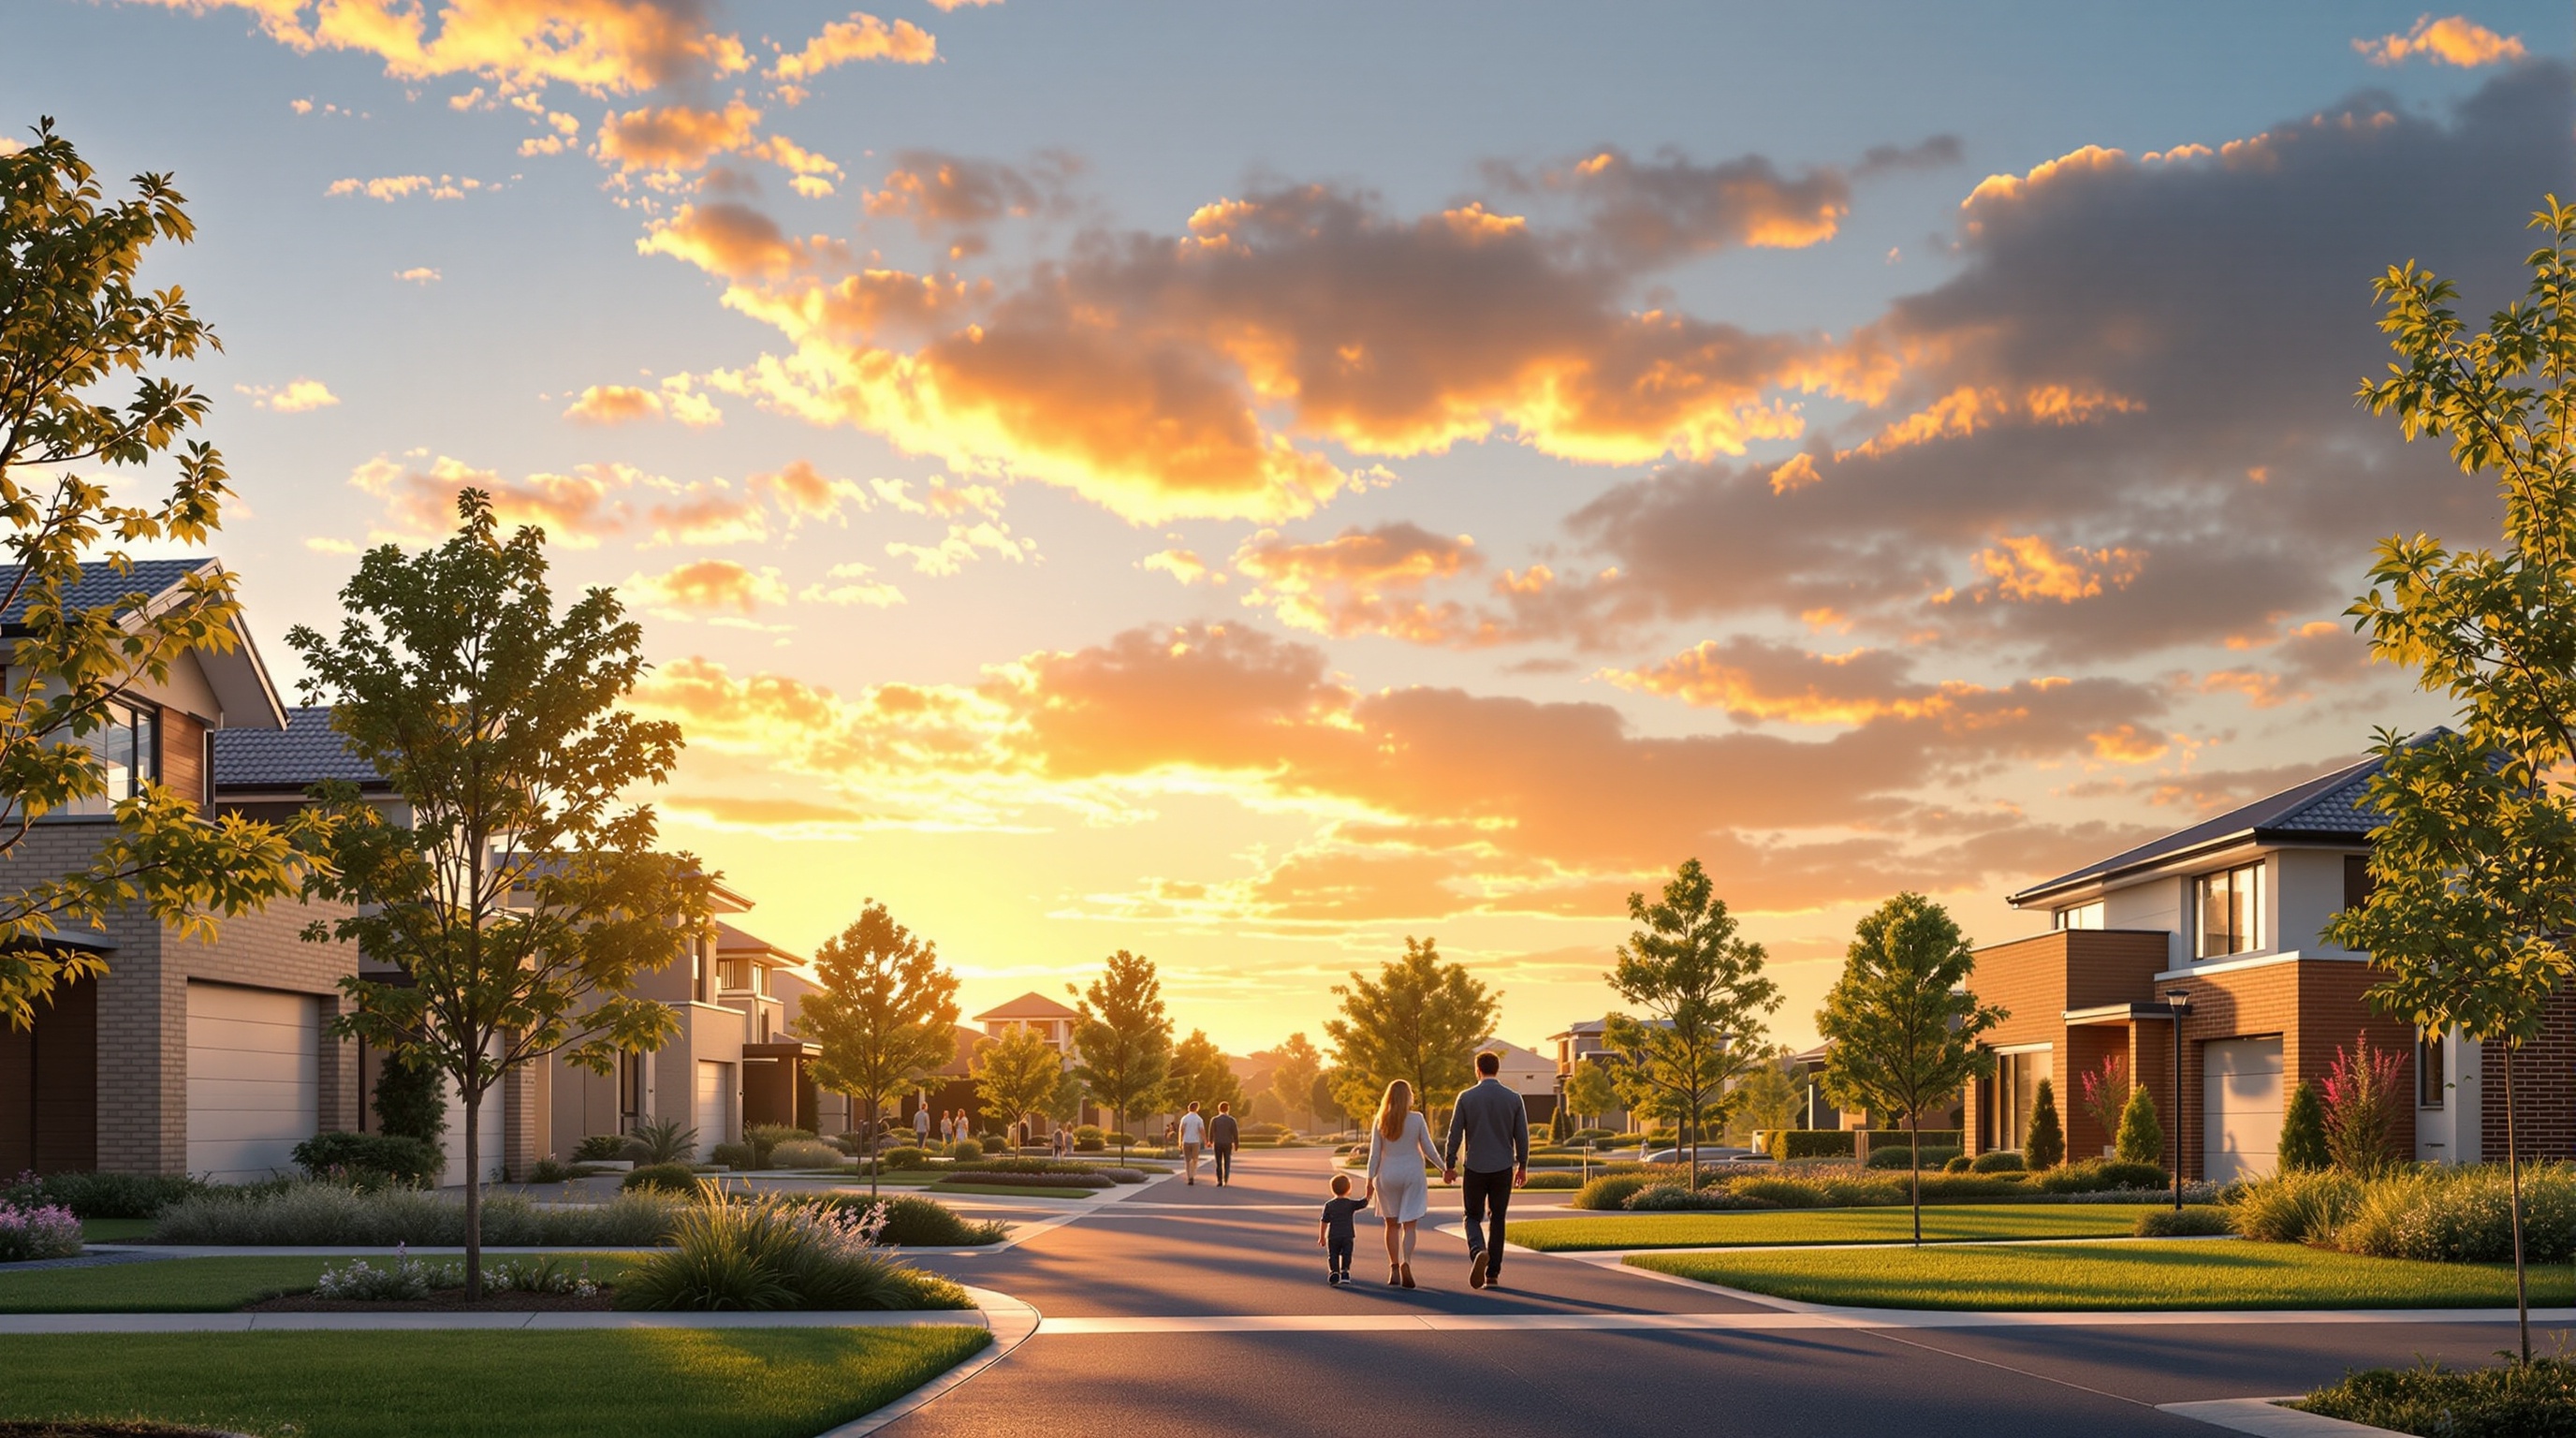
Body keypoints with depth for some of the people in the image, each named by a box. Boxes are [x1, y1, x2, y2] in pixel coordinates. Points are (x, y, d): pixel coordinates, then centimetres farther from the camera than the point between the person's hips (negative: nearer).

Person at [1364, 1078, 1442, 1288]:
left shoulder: (1380, 1121, -1)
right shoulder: (1417, 1120, -5)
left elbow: (1375, 1154, -1)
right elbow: (1428, 1150, 0)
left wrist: (1370, 1179, 5)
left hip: (1388, 1175, 1)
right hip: (1412, 1173, -1)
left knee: (1392, 1223, 13)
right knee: (1409, 1224, -1)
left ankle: (1394, 1268, 12)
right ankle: (1406, 1262, -22)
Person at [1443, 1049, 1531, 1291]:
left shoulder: (1466, 1098, -5)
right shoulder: (1514, 1099, -1)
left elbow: (1455, 1134, -3)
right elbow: (1522, 1136, 2)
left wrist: (1449, 1165, 6)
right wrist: (1522, 1166, 14)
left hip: (1475, 1168, -1)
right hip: (1503, 1169, 1)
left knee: (1473, 1217, 10)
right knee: (1497, 1220, 10)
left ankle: (1478, 1251, -20)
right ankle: (1493, 1273, 9)